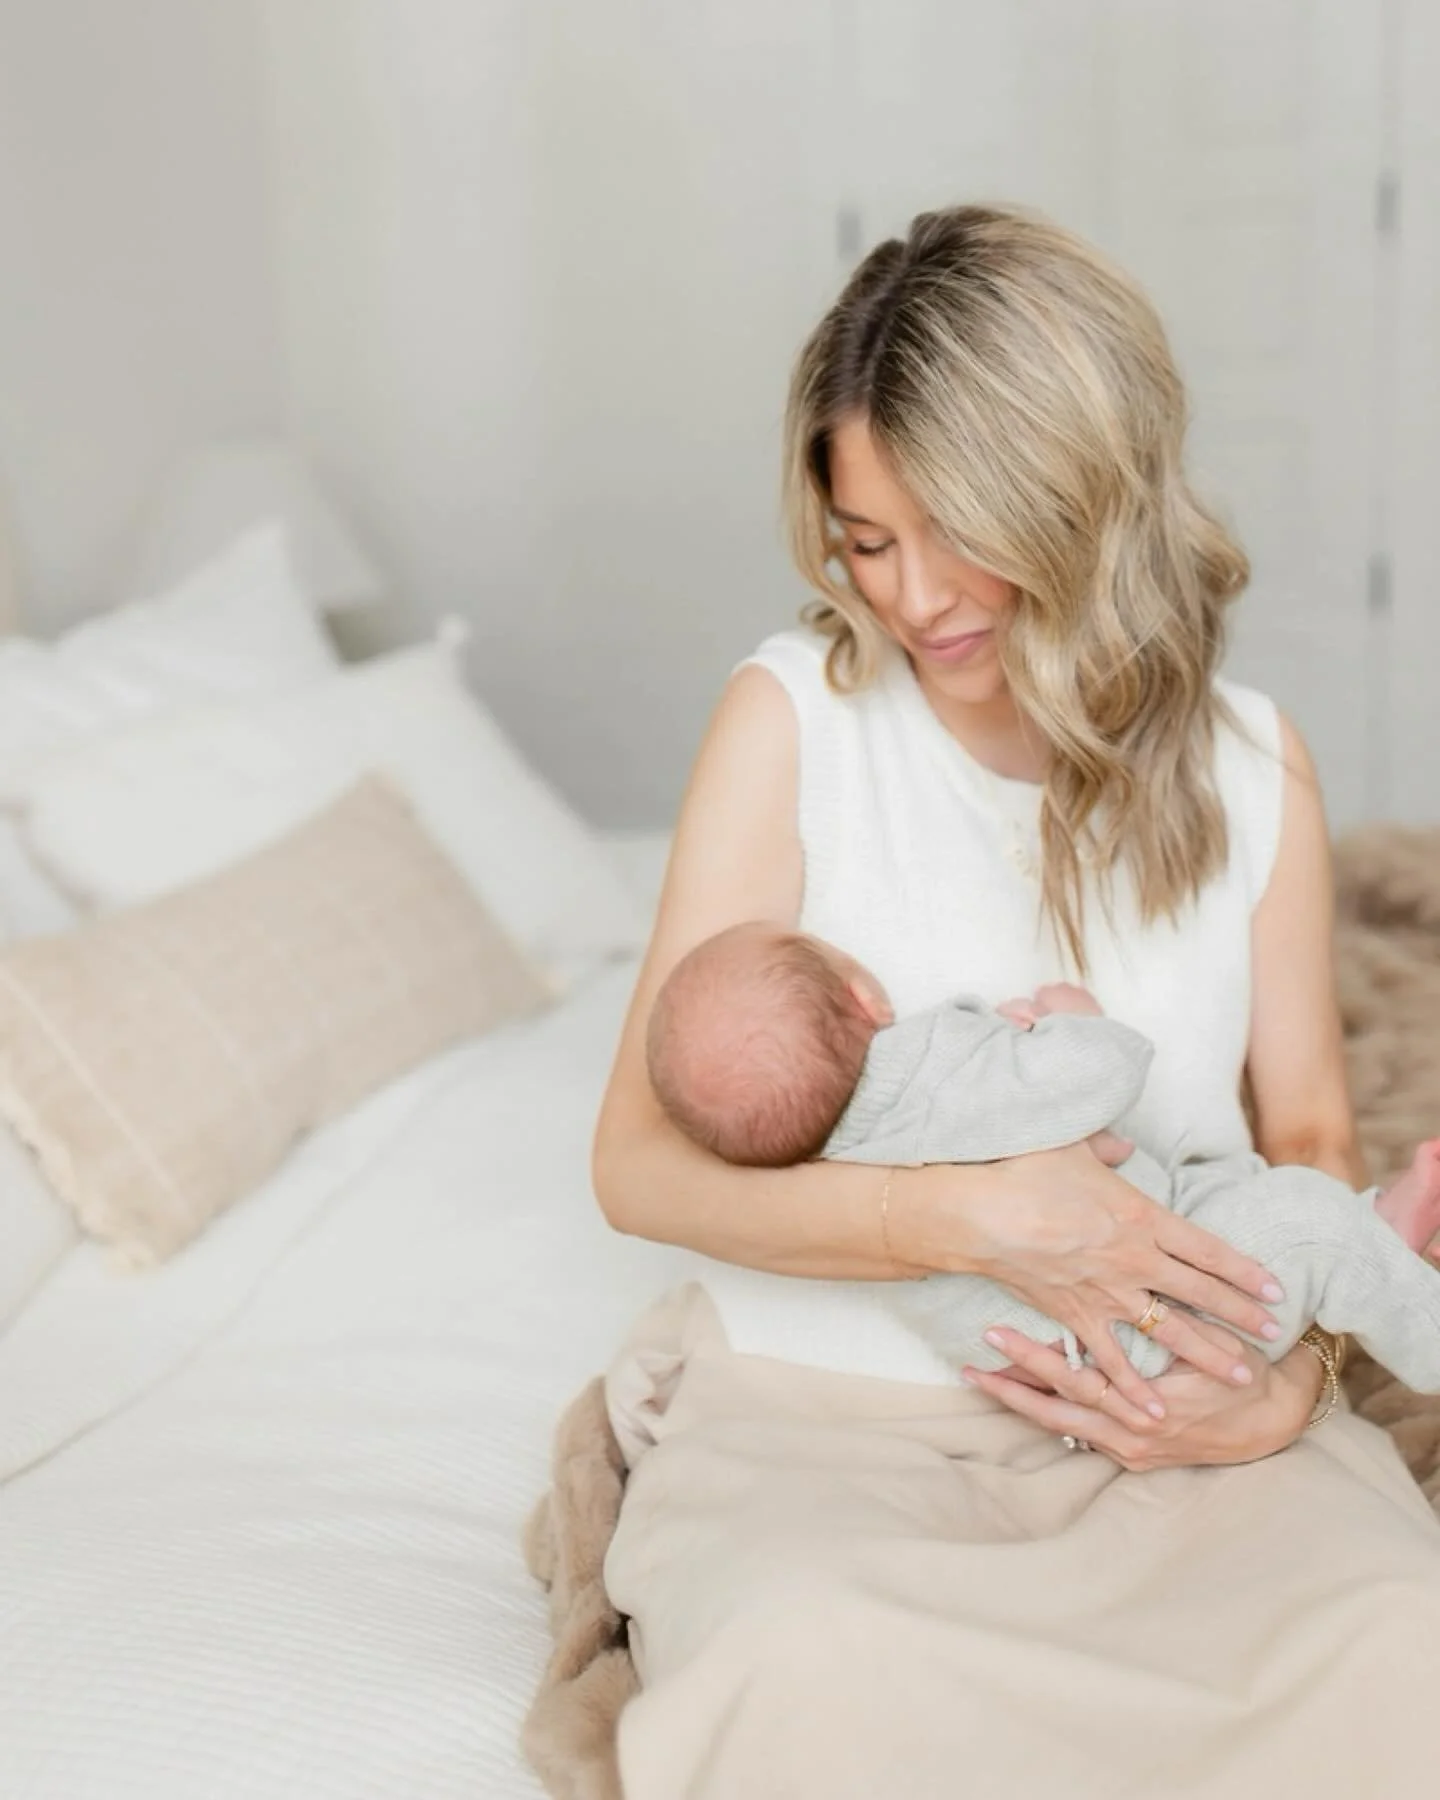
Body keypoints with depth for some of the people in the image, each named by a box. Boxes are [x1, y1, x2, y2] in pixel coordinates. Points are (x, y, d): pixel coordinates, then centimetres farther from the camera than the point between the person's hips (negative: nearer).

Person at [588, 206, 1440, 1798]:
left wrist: (1287, 1384, -9)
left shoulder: (1250, 766, 3)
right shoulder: (794, 717, -6)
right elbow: (641, 1163, -9)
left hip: (1164, 1410, 3)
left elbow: (1312, 1134, 11)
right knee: (805, 1669, -34)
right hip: (829, 1400, -2)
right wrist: (976, 1214, -23)